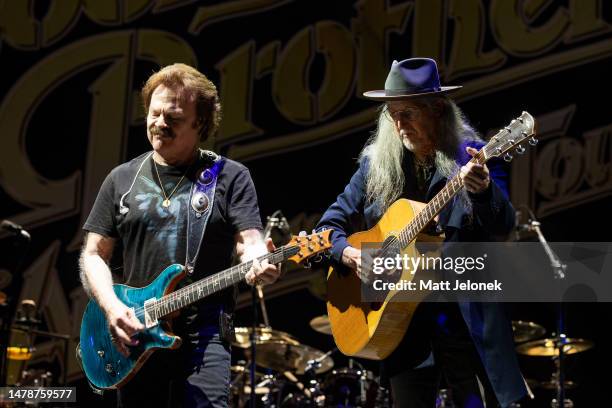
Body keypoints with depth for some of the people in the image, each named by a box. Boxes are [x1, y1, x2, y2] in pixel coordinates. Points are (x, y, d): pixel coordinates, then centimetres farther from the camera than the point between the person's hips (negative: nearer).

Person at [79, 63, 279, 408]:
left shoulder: (230, 177, 2)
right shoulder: (123, 179, 10)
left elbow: (250, 241, -6)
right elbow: (94, 255, 10)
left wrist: (259, 262, -30)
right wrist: (111, 306, -7)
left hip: (205, 335, -3)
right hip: (134, 336, 3)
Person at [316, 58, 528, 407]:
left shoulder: (472, 157, -4)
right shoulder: (375, 165, 5)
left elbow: (503, 228, -16)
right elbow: (330, 225, 11)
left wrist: (484, 190, -37)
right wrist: (349, 253, -11)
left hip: (467, 318, -3)